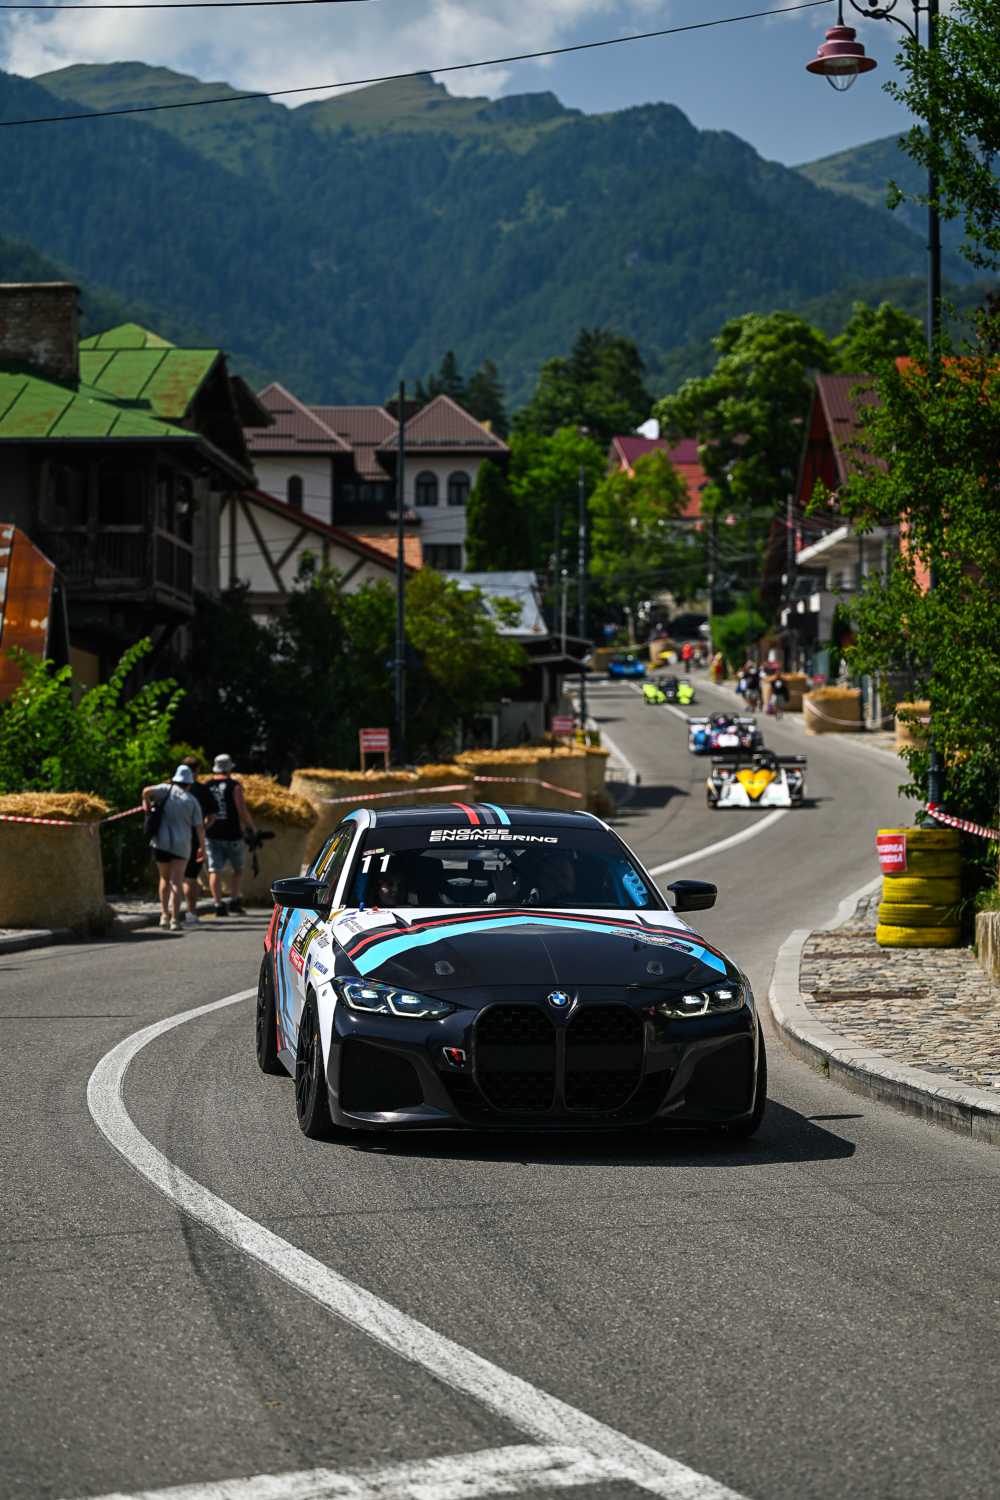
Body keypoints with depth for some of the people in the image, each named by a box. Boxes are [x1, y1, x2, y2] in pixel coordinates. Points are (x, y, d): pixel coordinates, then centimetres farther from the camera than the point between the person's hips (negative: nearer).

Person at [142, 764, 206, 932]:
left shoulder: (167, 790, 1)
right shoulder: (192, 801, 2)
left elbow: (147, 791, -16)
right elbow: (199, 827, 0)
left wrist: (147, 804, 4)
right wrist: (202, 847, 12)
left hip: (161, 842, 1)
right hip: (181, 845, -1)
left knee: (165, 879, 20)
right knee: (176, 882, -3)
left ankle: (164, 915, 12)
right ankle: (175, 920, -14)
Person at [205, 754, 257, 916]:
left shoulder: (206, 787, 4)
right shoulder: (234, 786, -7)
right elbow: (242, 810, -11)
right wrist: (251, 827, 3)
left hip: (213, 835, 3)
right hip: (232, 834, -3)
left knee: (215, 870, 2)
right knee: (238, 869, 13)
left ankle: (217, 904, -5)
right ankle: (234, 901, 6)